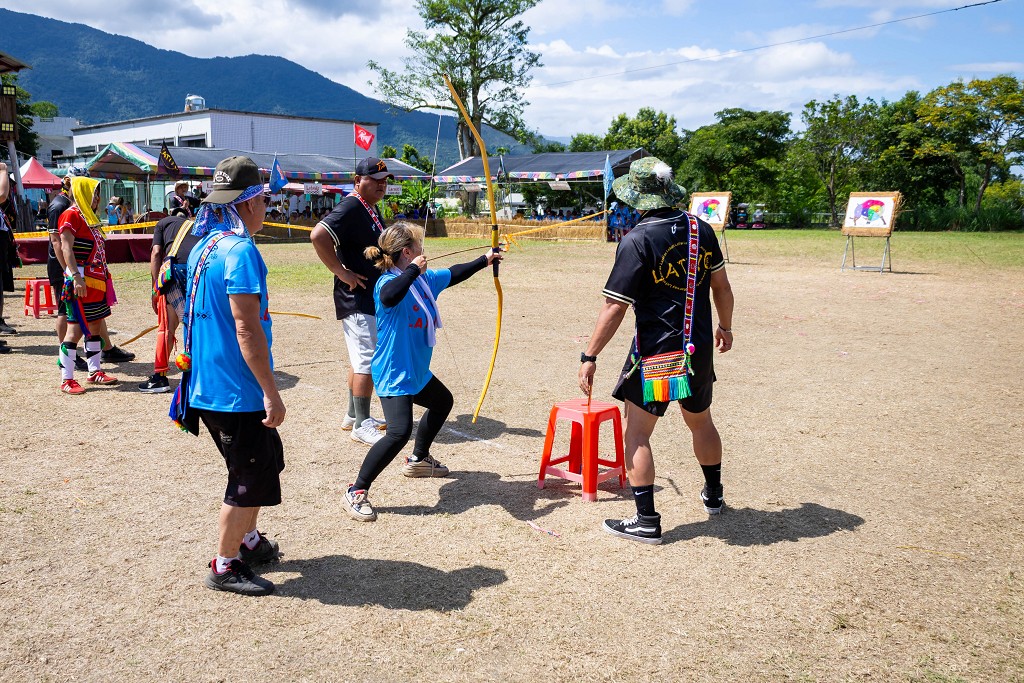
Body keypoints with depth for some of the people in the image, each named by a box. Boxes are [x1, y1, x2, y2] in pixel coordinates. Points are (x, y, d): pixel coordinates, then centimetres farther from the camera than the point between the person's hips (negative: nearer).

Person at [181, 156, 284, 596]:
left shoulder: (202, 247, 9)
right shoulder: (240, 251, -20)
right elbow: (246, 329, -24)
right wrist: (271, 392, -20)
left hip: (207, 385, 9)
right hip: (237, 391, -9)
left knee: (265, 461, 23)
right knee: (252, 478, 4)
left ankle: (248, 541, 36)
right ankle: (225, 567, 17)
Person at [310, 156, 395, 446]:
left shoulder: (372, 210, 14)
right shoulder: (351, 207, -17)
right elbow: (318, 236, -30)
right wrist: (342, 272, -25)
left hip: (372, 299, 10)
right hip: (356, 300, -10)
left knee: (362, 360, 17)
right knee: (368, 361, -7)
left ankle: (354, 416, 29)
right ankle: (361, 425, 1)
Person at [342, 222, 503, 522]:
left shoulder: (426, 279, 4)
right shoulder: (389, 281, -22)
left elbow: (454, 274, 23)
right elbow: (388, 296, -48)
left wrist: (485, 260, 32)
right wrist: (413, 270, -36)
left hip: (417, 371, 10)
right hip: (393, 375, -10)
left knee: (442, 402, 32)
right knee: (399, 432, -25)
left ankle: (418, 460, 50)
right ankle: (356, 492, -13)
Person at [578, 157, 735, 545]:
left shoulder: (637, 240, -16)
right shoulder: (701, 230, 1)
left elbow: (614, 308, -18)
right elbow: (721, 286, 11)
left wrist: (589, 357, -13)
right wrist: (725, 326, 27)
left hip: (655, 353, -6)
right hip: (700, 349, 7)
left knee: (637, 434, 3)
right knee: (701, 422, 24)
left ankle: (647, 521, 4)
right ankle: (714, 497, 42)